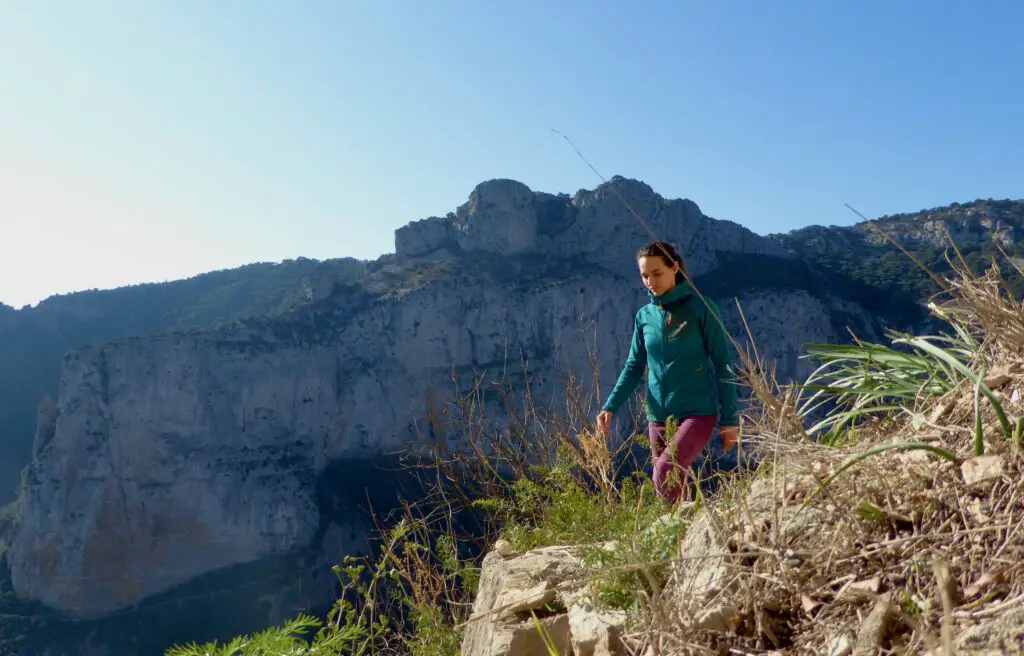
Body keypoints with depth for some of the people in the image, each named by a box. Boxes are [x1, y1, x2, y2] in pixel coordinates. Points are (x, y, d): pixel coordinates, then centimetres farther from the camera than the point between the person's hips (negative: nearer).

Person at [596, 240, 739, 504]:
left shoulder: (701, 308, -6)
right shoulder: (644, 316, 6)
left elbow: (723, 363, -4)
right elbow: (634, 366, 10)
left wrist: (729, 419, -6)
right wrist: (610, 407, -3)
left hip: (698, 414, -5)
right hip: (658, 417, 5)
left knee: (664, 477, -23)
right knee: (673, 486, 9)